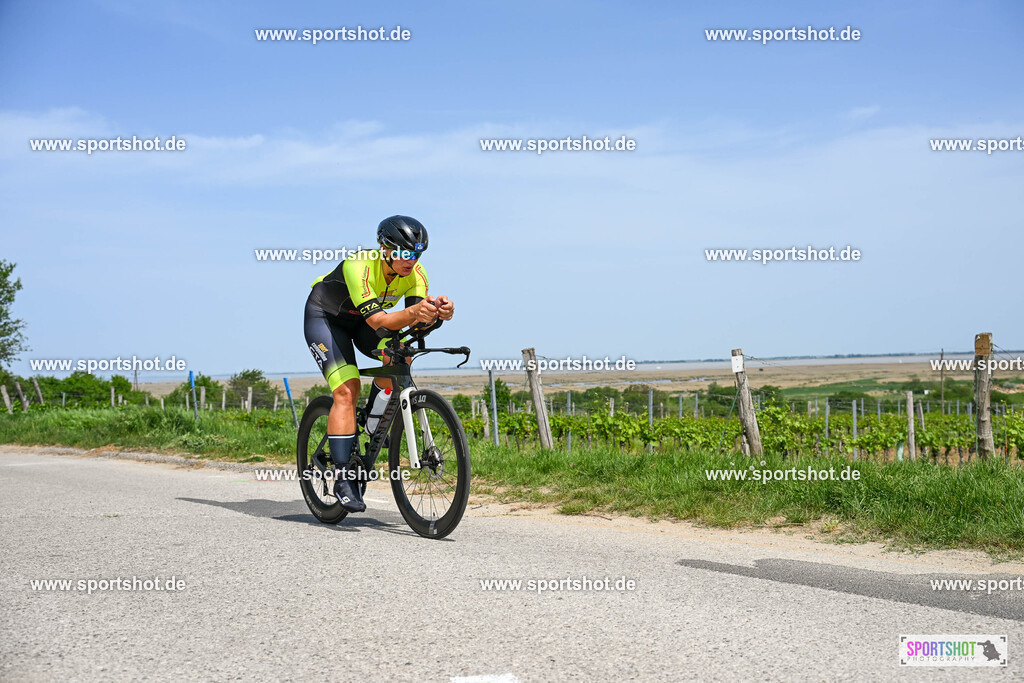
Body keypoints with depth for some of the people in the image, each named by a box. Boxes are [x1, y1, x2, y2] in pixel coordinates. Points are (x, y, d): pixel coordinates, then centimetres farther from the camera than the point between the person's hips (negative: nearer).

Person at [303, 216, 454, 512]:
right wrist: (412, 313, -62)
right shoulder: (359, 267, -36)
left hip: (360, 322, 6)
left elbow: (419, 320, -29)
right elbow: (377, 321, -44)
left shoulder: (415, 273, -20)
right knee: (347, 391, -21)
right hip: (325, 317, -5)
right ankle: (343, 478, -18)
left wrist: (437, 312, -52)